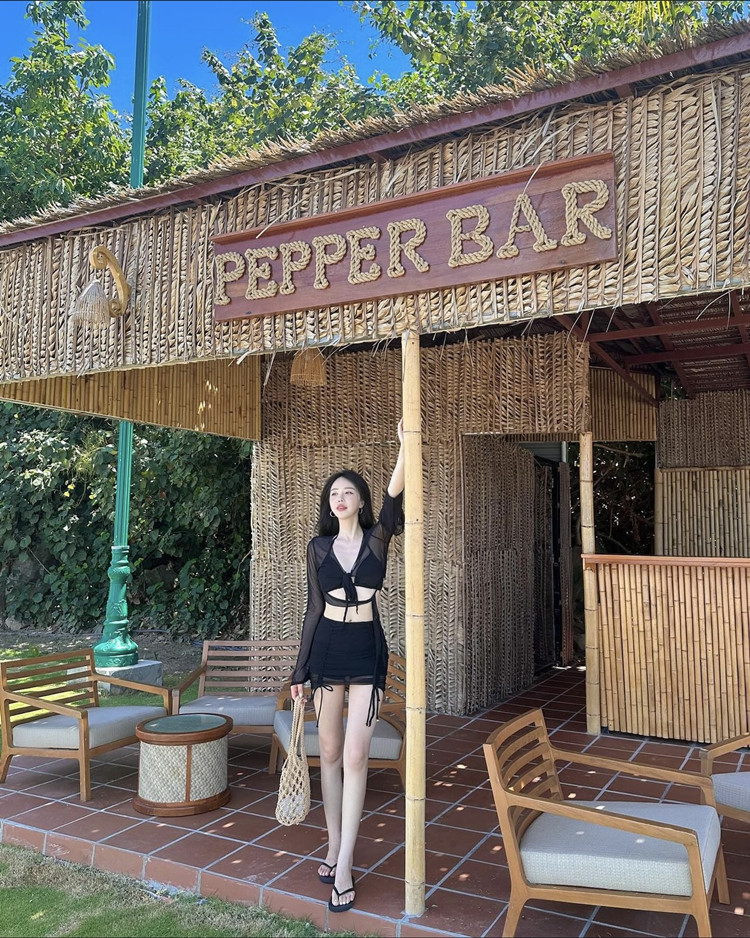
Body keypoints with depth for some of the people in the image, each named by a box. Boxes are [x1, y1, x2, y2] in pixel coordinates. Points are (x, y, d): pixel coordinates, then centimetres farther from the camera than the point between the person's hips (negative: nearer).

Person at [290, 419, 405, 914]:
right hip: (327, 646, 3)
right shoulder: (319, 547, 6)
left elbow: (395, 497, -21)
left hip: (367, 649, -2)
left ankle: (344, 865, 2)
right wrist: (300, 669, 7)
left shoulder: (377, 538, -1)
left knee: (355, 756, -6)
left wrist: (406, 447, -36)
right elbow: (314, 607, 8)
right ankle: (334, 847, 26)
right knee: (330, 752, 11)